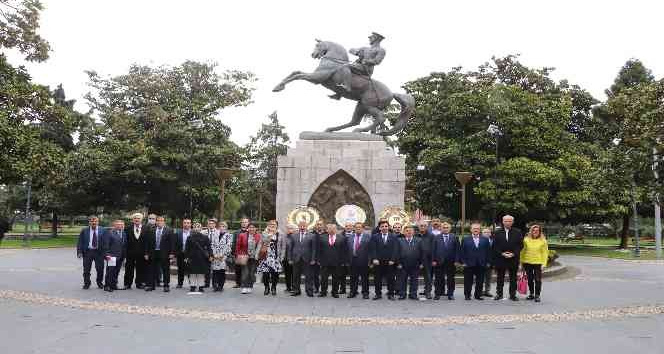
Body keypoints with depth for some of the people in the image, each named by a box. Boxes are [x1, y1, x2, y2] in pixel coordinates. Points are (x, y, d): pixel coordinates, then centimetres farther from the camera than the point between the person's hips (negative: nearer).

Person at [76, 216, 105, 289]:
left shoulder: (102, 230, 1)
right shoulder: (84, 231, 2)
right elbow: (80, 242, 2)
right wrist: (79, 252, -7)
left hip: (99, 252, 0)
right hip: (87, 251, 0)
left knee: (100, 269, 4)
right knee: (86, 269, 5)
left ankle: (100, 283, 23)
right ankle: (86, 283, 21)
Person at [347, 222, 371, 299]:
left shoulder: (368, 237, -2)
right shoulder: (350, 237, 9)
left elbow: (370, 249, -6)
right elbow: (348, 249, 9)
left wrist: (370, 260, -12)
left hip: (363, 260, -3)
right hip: (353, 260, 3)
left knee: (365, 278, 4)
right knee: (353, 278, 11)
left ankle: (365, 293, 15)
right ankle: (353, 292, 22)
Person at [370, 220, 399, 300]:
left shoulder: (393, 237, 5)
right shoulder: (375, 237, 6)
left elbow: (395, 249, -1)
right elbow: (373, 249, -1)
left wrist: (392, 260, -11)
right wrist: (374, 259, -12)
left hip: (390, 262, 0)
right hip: (378, 262, 0)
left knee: (390, 279, 3)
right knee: (377, 279, 6)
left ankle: (391, 294, 13)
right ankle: (378, 294, 17)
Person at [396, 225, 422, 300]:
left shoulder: (418, 241, 6)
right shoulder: (400, 241, 2)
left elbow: (421, 252, 3)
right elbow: (398, 253, -1)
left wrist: (421, 263, -3)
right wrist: (398, 263, -7)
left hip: (415, 266, 1)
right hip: (403, 265, -1)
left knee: (414, 280, 7)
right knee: (402, 281, 5)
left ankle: (413, 294, 16)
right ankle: (402, 295, 14)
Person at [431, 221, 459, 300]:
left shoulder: (454, 237, 4)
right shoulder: (436, 237, 4)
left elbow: (457, 249, 1)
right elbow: (433, 249, 2)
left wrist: (456, 260, -6)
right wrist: (433, 260, -5)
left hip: (451, 261, 0)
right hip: (439, 261, 0)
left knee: (450, 279, 7)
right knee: (439, 279, 5)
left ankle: (450, 294, 16)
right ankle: (438, 294, 13)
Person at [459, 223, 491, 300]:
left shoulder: (485, 240, 9)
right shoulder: (465, 239, 4)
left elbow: (488, 252, 8)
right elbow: (461, 252, 2)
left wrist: (487, 262, 1)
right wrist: (463, 262, -5)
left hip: (481, 264, 2)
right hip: (468, 264, -2)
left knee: (480, 281, 5)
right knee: (468, 281, 3)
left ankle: (478, 295, 17)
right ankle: (467, 295, 13)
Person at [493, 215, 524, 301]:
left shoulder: (517, 232, 3)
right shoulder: (497, 233, 4)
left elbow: (520, 245, 0)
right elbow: (495, 246, 1)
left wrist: (513, 254, -11)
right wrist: (502, 253, -11)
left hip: (513, 258, 0)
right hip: (500, 258, 0)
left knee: (513, 278, 6)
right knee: (500, 278, 6)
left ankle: (513, 295, 14)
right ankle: (499, 294, 15)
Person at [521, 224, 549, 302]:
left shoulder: (543, 241, 0)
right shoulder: (526, 240, 3)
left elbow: (545, 253, 1)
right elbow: (523, 251, 6)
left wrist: (544, 263, -7)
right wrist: (522, 261, 3)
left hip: (538, 263, -2)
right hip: (527, 262, 2)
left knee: (538, 280, -2)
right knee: (530, 279, 11)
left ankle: (537, 295, 6)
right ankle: (531, 294, 23)